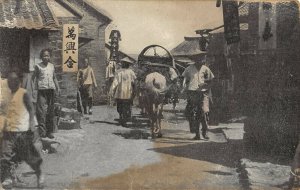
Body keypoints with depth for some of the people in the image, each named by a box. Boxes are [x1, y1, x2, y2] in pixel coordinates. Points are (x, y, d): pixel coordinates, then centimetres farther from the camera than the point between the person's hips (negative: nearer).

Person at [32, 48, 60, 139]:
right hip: (42, 90, -4)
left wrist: (58, 87, 14)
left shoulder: (52, 66, 13)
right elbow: (33, 77, 4)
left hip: (51, 89, 4)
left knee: (50, 111, 6)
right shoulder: (38, 66, 2)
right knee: (41, 110, -11)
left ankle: (50, 131, 13)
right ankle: (42, 130, -6)